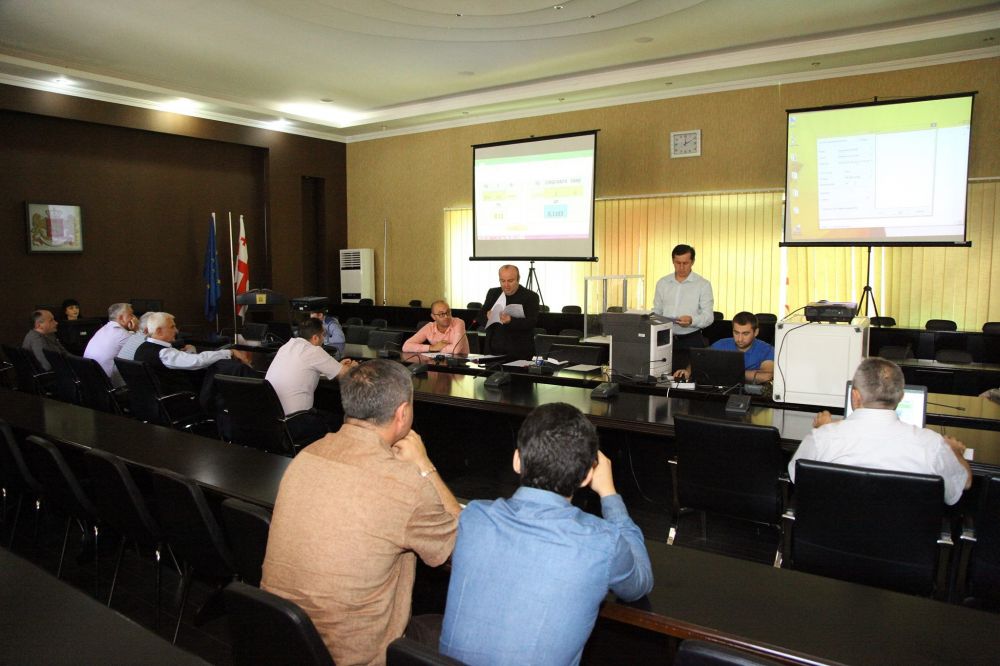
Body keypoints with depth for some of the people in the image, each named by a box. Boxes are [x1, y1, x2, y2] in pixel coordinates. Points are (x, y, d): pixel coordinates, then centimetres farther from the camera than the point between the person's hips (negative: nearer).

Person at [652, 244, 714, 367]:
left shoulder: (703, 284, 0)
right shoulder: (662, 283, 11)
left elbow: (708, 316, -4)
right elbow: (656, 311, 16)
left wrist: (692, 321, -25)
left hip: (692, 340, -2)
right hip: (665, 339, 3)